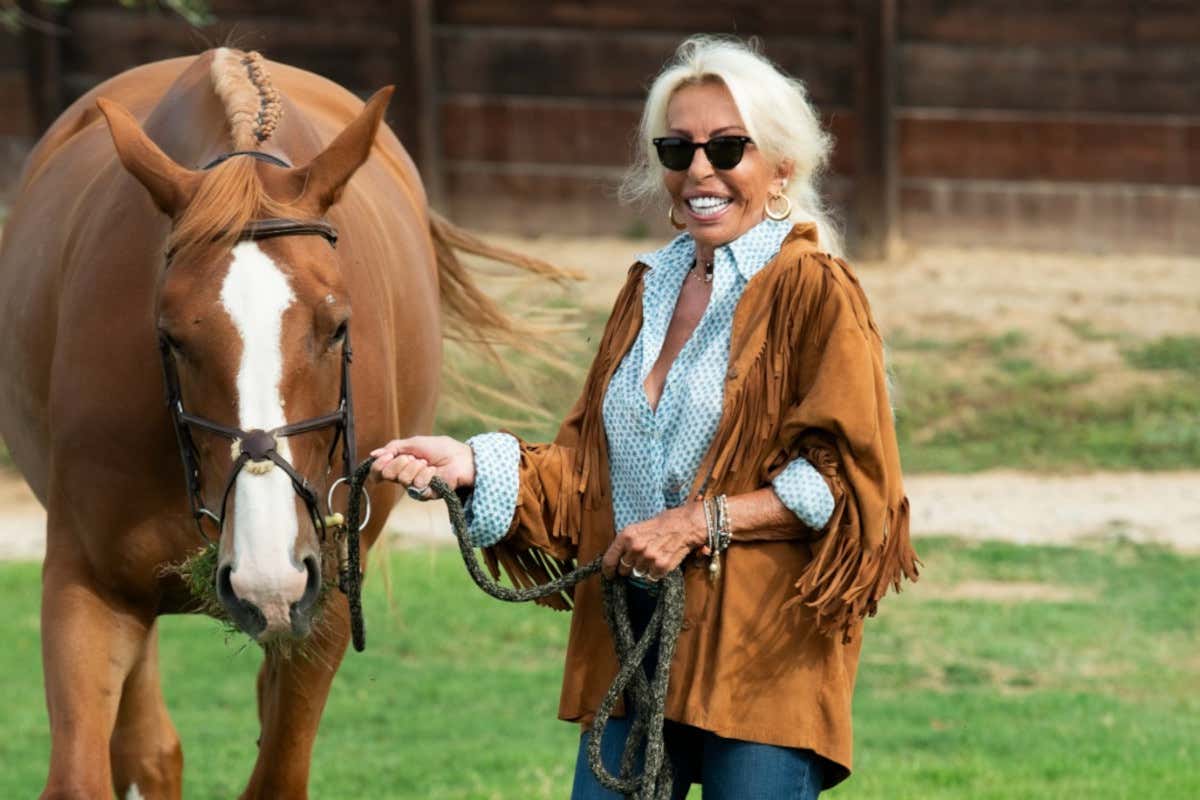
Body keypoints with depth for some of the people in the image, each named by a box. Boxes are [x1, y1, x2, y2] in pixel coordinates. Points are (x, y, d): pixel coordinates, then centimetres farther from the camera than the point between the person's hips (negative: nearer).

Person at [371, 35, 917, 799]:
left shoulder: (812, 290, -6)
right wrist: (479, 465, 2)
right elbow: (592, 461, 19)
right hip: (629, 651, 7)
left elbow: (848, 477, -11)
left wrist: (699, 522, -17)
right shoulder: (650, 290, 16)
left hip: (762, 650, -6)